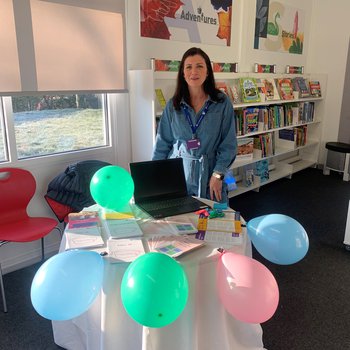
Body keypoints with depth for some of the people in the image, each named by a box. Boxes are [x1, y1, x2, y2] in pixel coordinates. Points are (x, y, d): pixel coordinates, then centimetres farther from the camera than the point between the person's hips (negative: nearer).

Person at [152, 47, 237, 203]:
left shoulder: (222, 103, -3)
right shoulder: (173, 105, 3)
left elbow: (229, 143, -3)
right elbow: (162, 144, 6)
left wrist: (218, 174, -11)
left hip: (209, 174, -1)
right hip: (177, 174, 2)